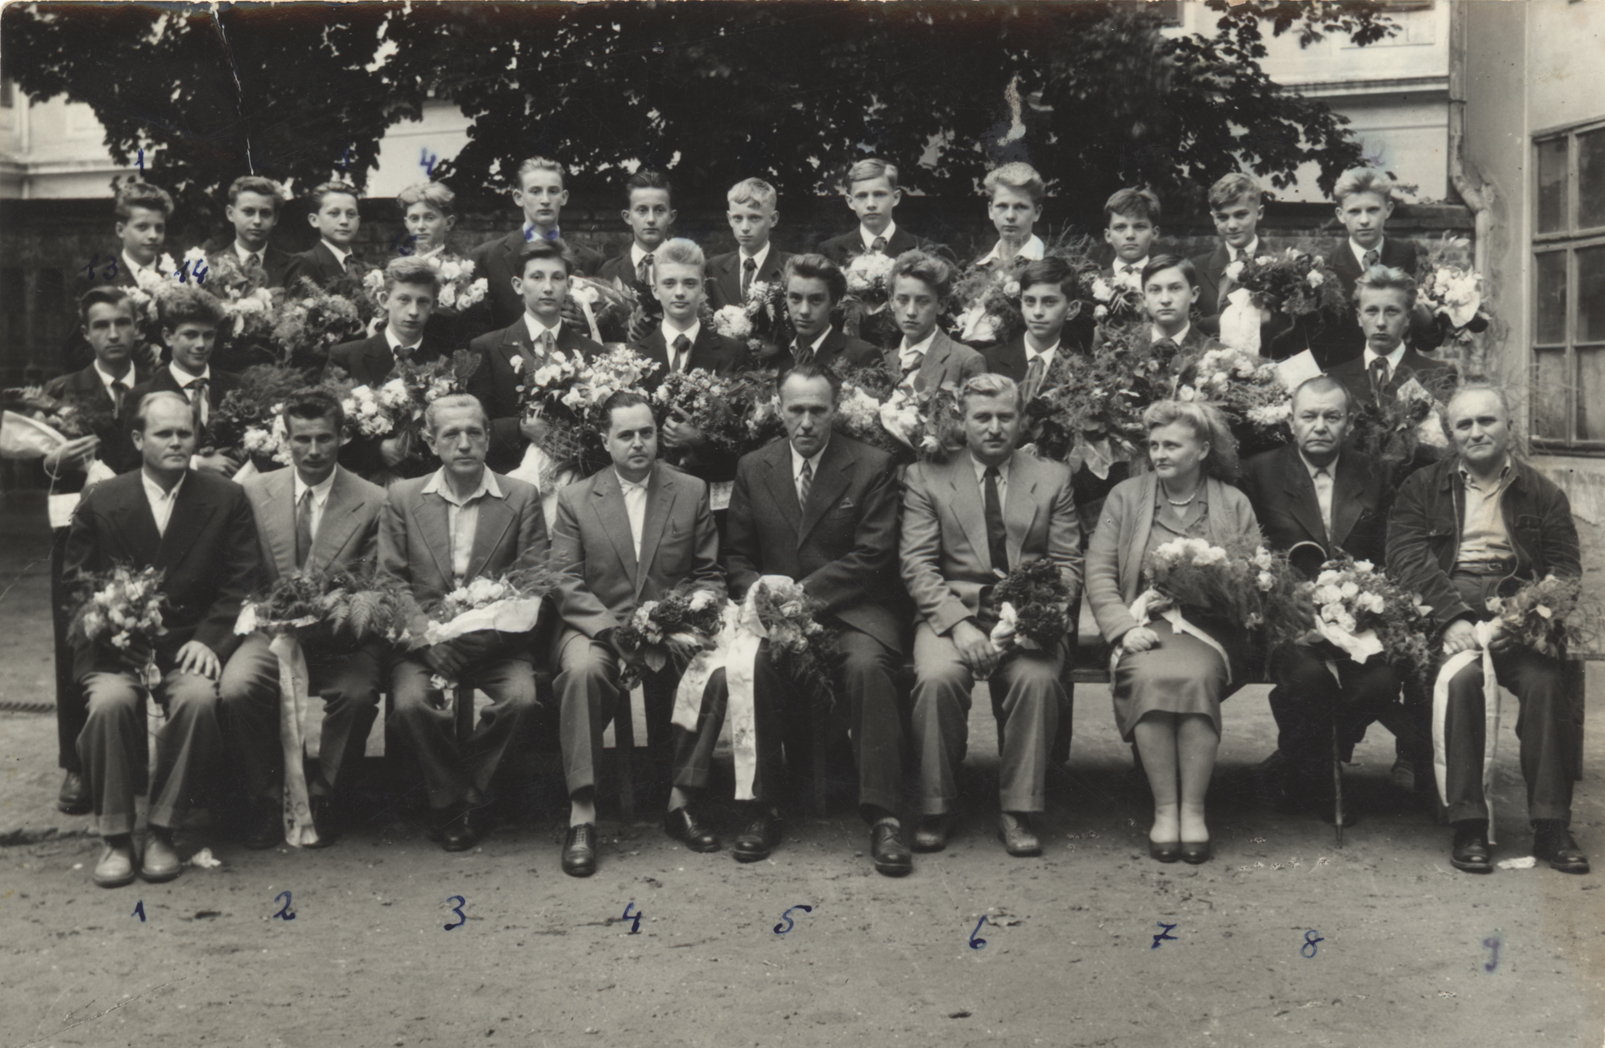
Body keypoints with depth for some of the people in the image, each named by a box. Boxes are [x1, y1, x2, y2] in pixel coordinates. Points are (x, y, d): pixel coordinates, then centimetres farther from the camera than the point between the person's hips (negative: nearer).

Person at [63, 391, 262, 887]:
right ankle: (115, 837, -14)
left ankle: (162, 832, -16)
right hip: (115, 643, 0)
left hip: (191, 644, 0)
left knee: (200, 698, -32)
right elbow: (74, 580, 10)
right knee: (110, 702, -31)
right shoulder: (101, 501, 8)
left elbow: (243, 581, 3)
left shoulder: (226, 498, 7)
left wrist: (210, 639, -11)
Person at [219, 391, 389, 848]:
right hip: (273, 630, 1)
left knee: (358, 692, -31)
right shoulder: (255, 492, 8)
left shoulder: (373, 502, 2)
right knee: (237, 685, -28)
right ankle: (268, 800, -7)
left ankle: (322, 796, -5)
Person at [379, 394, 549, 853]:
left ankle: (465, 795, -6)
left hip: (496, 641, 0)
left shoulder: (522, 499, 6)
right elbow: (388, 584, 5)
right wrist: (428, 639, -13)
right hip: (422, 639, 0)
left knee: (521, 697, -28)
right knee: (410, 700, -28)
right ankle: (450, 796, -4)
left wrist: (474, 638, -14)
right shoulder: (403, 499, 9)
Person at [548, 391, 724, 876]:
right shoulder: (574, 499, 6)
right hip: (598, 627, -1)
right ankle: (581, 814, -31)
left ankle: (680, 800, -16)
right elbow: (566, 584, -1)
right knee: (582, 667, -35)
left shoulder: (692, 492, 10)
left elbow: (710, 576, 9)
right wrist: (616, 629, -18)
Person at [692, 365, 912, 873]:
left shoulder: (872, 467, 3)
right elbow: (737, 556, 15)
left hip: (852, 609, -2)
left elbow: (873, 556, -5)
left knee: (866, 665, -34)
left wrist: (801, 593, -15)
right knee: (752, 661, -31)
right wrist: (759, 591, -10)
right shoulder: (753, 469, 13)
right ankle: (761, 810, -19)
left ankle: (883, 817, -26)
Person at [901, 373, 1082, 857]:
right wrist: (958, 623, -16)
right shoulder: (925, 477, 10)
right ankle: (935, 808, -12)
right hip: (949, 612, 0)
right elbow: (917, 565, 0)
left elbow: (1067, 565, 9)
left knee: (1038, 678, -31)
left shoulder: (1053, 477, 15)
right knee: (937, 678, -31)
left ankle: (1018, 811, -16)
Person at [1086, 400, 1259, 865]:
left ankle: (1193, 810, -25)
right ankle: (1164, 809, -24)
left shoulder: (1234, 504, 14)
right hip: (1144, 626, 0)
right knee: (1150, 677, -33)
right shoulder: (1125, 496, 14)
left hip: (1208, 626, 0)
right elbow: (1098, 572, 5)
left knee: (1196, 676, -34)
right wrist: (1124, 627, -10)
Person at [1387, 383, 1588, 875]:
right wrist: (1452, 618, -16)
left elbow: (1565, 570, 7)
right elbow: (1406, 559, 1)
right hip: (1444, 607, -1)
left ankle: (1551, 828, -20)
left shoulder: (1543, 494, 18)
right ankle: (1467, 826, -25)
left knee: (1545, 681, -29)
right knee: (1462, 675, -32)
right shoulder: (1422, 488, 16)